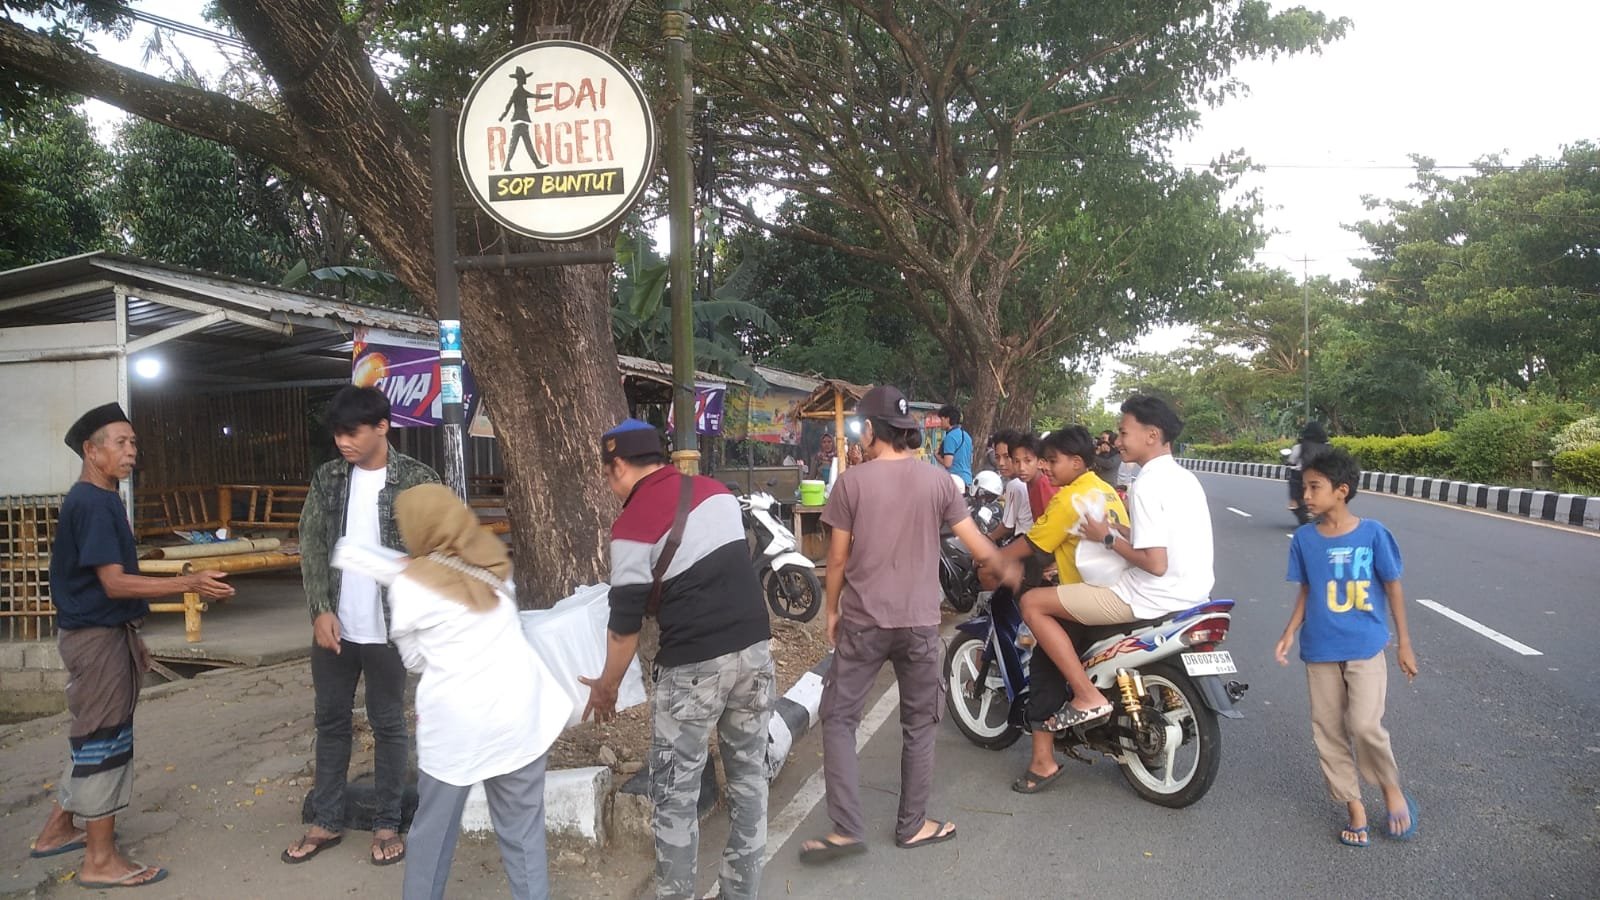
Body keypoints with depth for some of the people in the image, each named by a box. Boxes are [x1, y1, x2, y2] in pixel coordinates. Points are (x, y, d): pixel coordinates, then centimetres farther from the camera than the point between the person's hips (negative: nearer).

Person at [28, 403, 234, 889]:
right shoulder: (92, 504, -19)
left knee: (93, 734, 20)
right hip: (97, 635, -10)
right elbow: (115, 583, -25)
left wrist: (131, 635, 21)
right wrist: (190, 584, -30)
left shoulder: (100, 500, 12)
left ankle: (57, 830, 33)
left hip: (103, 631, 10)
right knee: (104, 738, -2)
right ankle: (101, 860, 7)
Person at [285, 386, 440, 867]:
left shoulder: (417, 480, -9)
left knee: (388, 725, 8)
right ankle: (326, 822, 28)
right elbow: (311, 546, 4)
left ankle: (387, 824, 21)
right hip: (334, 626, 4)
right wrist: (321, 610, -6)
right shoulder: (328, 478, 3)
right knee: (331, 722, 14)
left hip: (388, 629, -4)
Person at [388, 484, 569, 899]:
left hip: (457, 721, -3)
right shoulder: (494, 562, 6)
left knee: (434, 826, 17)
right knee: (522, 828, 11)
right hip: (519, 712, 3)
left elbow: (414, 658, 6)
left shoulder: (410, 585, -5)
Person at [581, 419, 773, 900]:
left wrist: (607, 687, 9)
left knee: (674, 793, 8)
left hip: (695, 664, -6)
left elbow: (625, 623, -5)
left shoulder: (632, 526, -9)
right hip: (755, 647, 7)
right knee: (749, 774, 15)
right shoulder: (715, 490, 9)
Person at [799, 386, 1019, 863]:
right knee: (919, 725, 14)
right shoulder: (938, 480, -2)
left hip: (862, 621, -2)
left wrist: (832, 611, 11)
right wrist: (1006, 569, 23)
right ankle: (912, 824, 23)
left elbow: (838, 558, -3)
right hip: (919, 622, 2)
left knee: (839, 718, 9)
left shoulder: (852, 480, -8)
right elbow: (978, 546, 3)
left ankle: (847, 828, 4)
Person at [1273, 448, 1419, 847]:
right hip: (1320, 650, 3)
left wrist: (1404, 643, 2)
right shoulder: (1304, 538, -2)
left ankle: (1392, 788, 14)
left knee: (1365, 724, -14)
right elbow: (1306, 591, 7)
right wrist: (1290, 633, -4)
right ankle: (1354, 805, 22)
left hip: (1365, 647, -3)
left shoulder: (1372, 533, -9)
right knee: (1328, 730, 6)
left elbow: (1393, 587, 0)